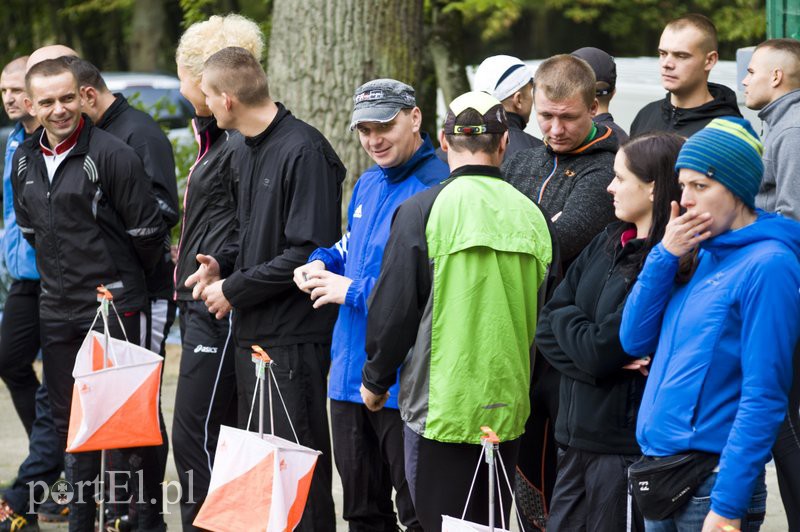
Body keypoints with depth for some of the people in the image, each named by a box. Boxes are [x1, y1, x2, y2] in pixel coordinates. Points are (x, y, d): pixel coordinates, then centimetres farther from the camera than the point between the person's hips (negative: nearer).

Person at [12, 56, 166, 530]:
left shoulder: (112, 154, -13)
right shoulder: (25, 161, 8)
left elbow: (147, 230, -9)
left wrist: (123, 279, 4)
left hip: (113, 308, -7)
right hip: (57, 310, 7)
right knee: (69, 420, 12)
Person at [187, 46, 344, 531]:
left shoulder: (304, 152, -16)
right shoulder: (251, 153, 14)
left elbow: (309, 251, -21)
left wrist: (236, 289, -14)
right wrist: (223, 263, 5)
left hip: (293, 340, -9)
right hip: (253, 336, 9)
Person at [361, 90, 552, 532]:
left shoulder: (423, 210, -10)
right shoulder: (530, 215, 2)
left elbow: (393, 309, -7)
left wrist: (375, 379, 8)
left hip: (442, 408, -4)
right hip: (509, 408, 4)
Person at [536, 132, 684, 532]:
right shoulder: (608, 243, 9)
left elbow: (598, 350, -19)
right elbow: (546, 327, 6)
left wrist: (566, 318, 2)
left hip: (627, 449, -8)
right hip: (577, 437, 8)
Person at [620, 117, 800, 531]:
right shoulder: (700, 256, 11)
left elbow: (764, 398, -17)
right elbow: (635, 341, 9)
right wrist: (665, 255, -1)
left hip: (713, 480, -8)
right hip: (657, 468, 8)